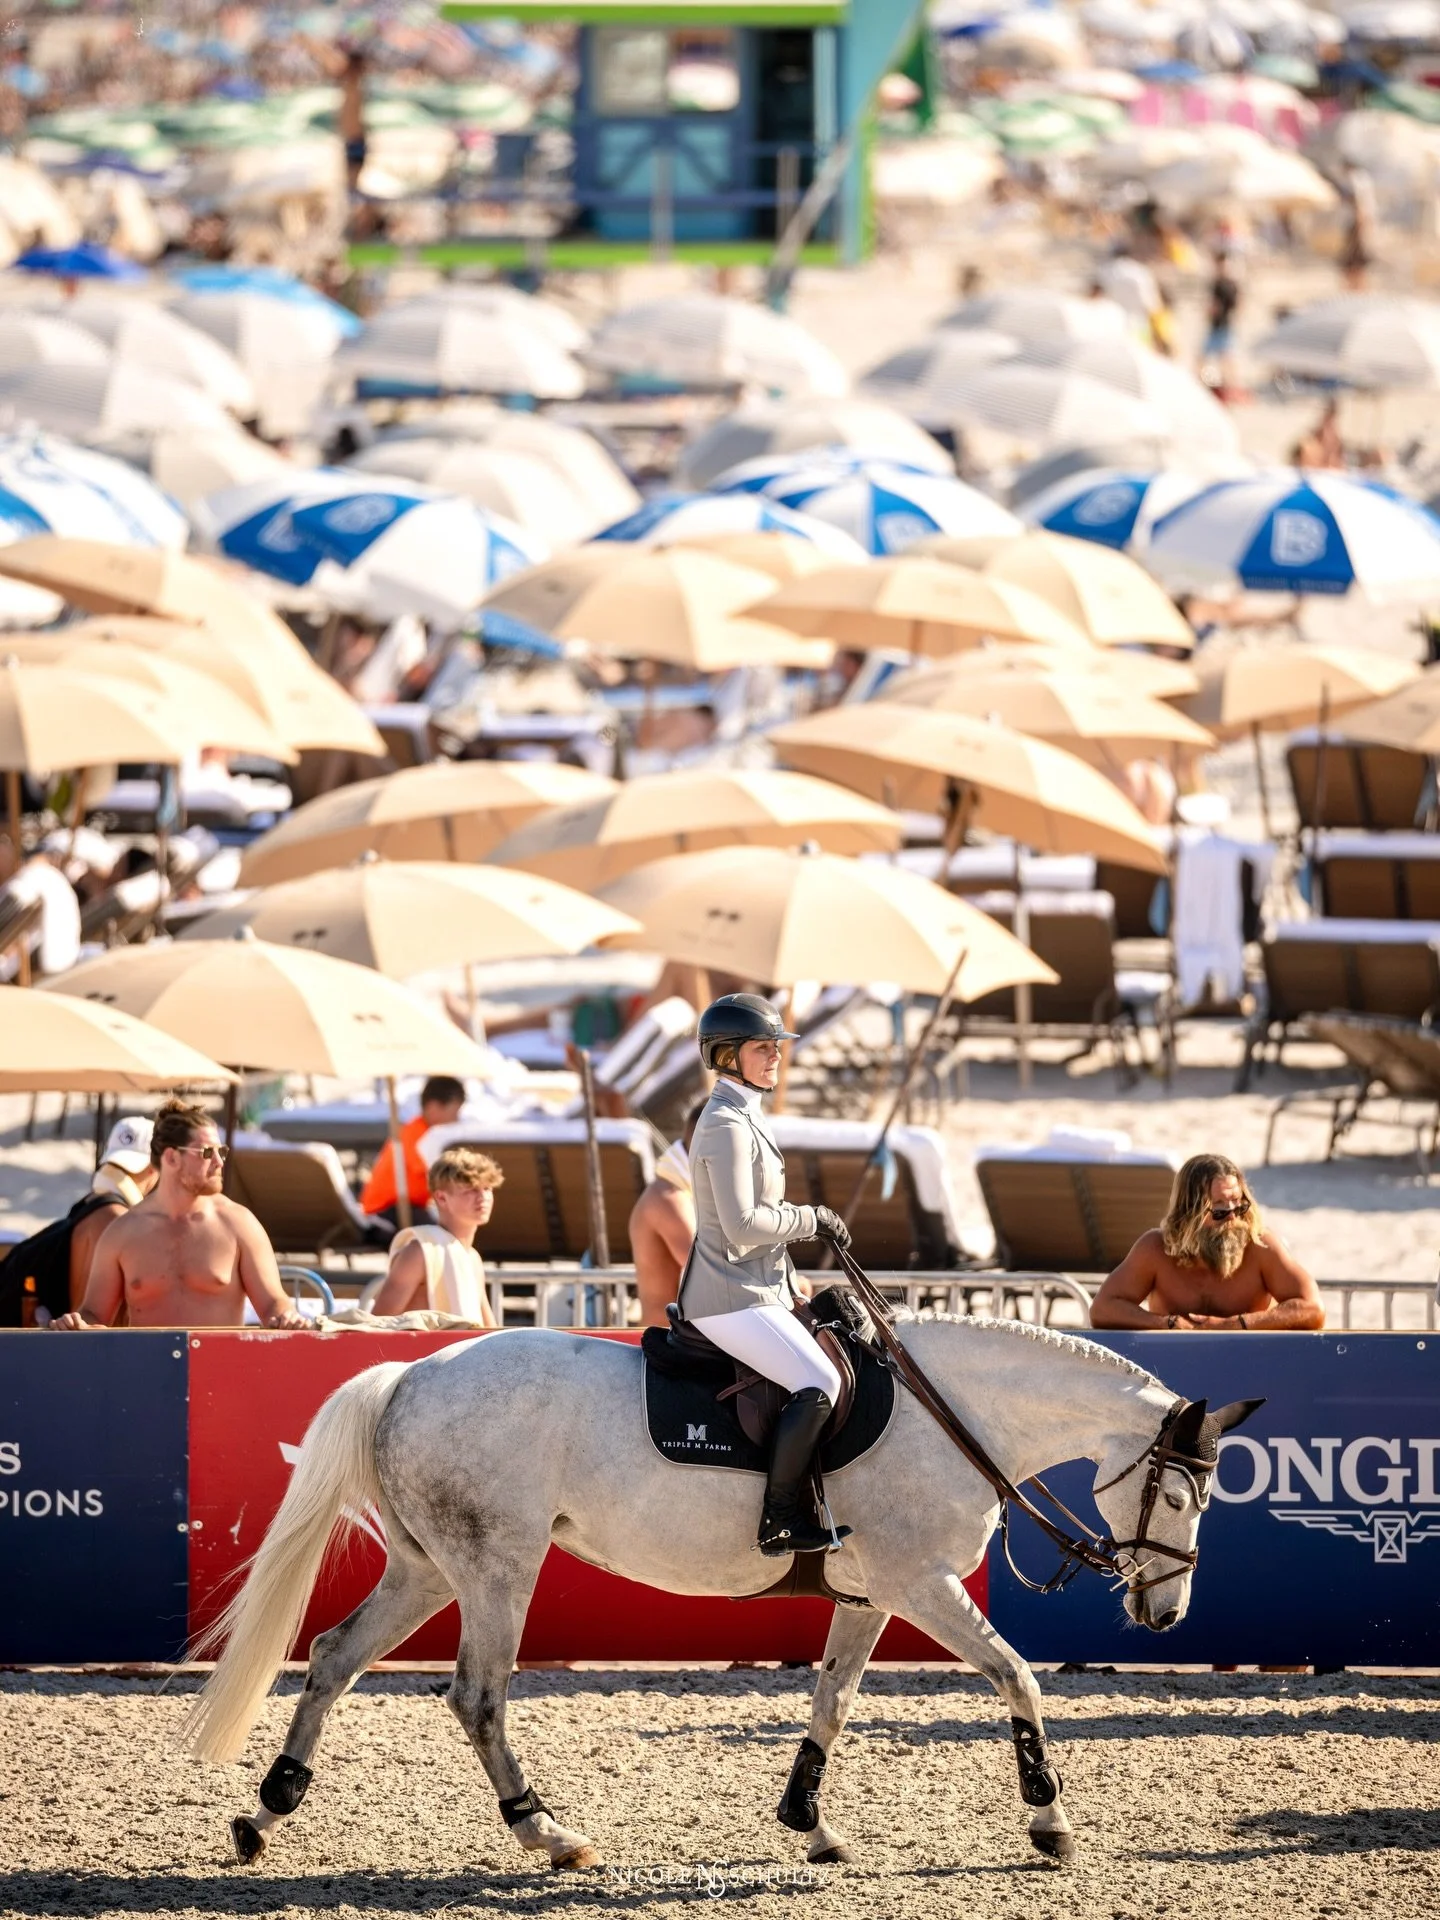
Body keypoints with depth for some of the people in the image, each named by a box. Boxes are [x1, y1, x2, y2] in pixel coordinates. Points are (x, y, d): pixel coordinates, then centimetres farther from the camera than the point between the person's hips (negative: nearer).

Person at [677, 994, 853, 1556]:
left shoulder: (744, 1118, 17)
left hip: (757, 1288, 11)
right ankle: (782, 1519, -18)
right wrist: (811, 1219, -12)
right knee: (817, 1384, -21)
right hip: (732, 1297, -11)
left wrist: (813, 1226, 12)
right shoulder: (727, 1125, -16)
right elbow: (742, 1224, -22)